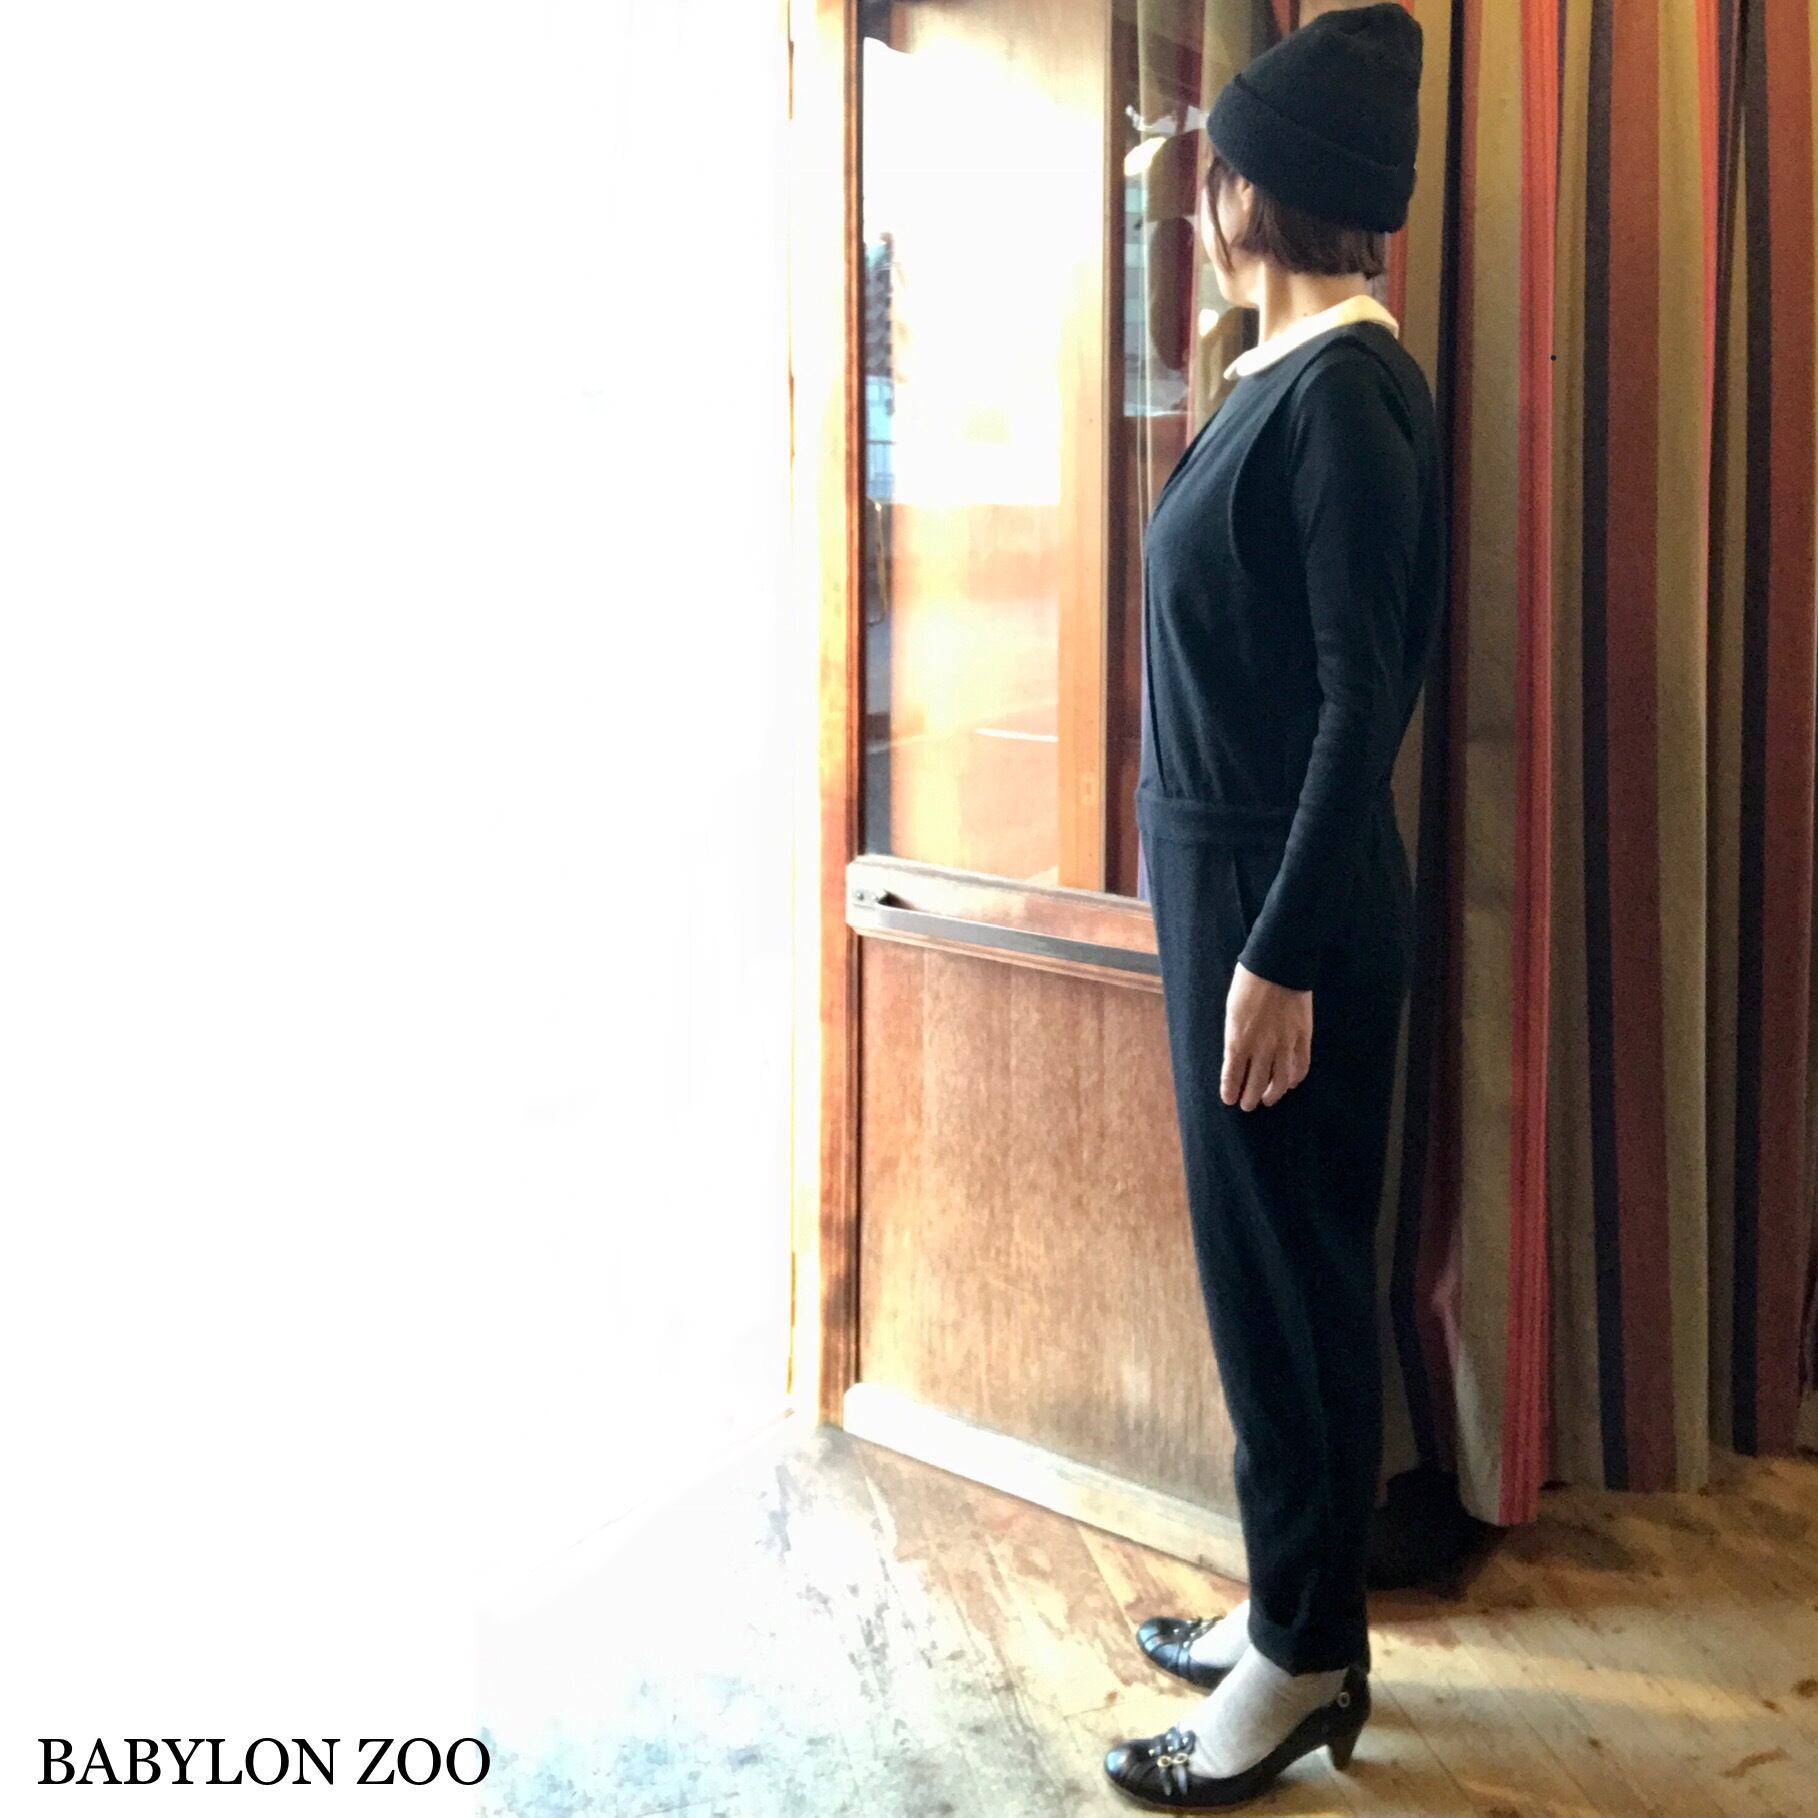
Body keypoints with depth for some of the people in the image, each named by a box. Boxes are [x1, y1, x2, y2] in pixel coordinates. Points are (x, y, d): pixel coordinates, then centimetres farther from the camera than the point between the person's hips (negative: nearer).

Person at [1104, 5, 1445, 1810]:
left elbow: (1365, 694, -19)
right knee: (1258, 1254, 16)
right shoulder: (1287, 375, 12)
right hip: (1221, 875, 9)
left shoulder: (1347, 389, -15)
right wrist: (1239, 920, 19)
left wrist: (1281, 953, -20)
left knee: (1285, 1265, 2)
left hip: (1286, 896, -9)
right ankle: (1290, 1603, 31)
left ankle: (1305, 1659, 19)